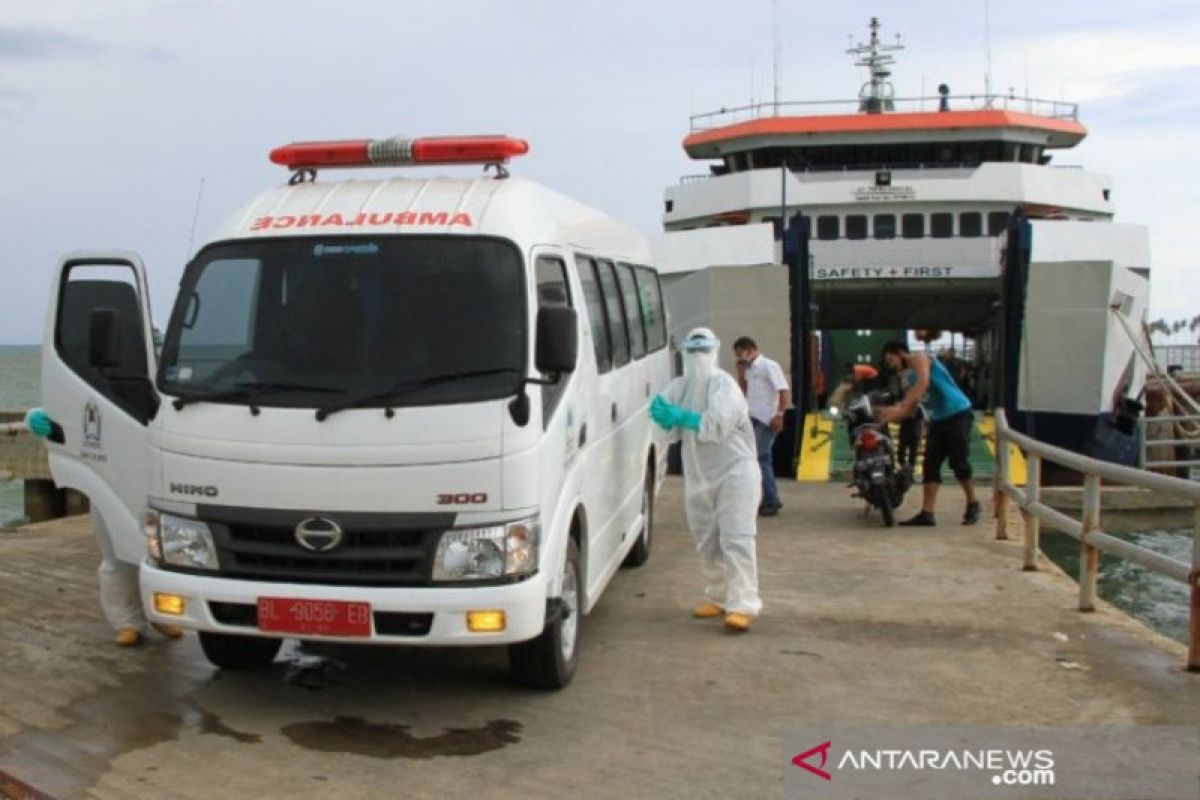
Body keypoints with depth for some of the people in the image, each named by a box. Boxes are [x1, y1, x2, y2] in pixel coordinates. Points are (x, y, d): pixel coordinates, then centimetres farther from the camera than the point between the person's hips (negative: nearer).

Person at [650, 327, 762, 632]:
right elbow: (664, 433, 0)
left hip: (734, 471, -6)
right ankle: (718, 598, 28)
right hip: (697, 476, 6)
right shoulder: (678, 388, 7)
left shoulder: (725, 385, -11)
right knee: (706, 543, 13)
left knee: (736, 539, -13)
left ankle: (742, 605, -15)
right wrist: (663, 417, -22)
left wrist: (680, 416, -24)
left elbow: (718, 426, -26)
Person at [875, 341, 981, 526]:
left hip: (958, 414, -9)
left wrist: (899, 407, -32)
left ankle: (973, 505, 14)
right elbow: (911, 409, 14)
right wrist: (890, 415, -1)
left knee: (958, 463, -6)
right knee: (930, 466, -1)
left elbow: (923, 383, -27)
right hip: (938, 420, 9)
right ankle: (926, 513, -4)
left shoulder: (920, 359, -8)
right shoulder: (911, 378, 17)